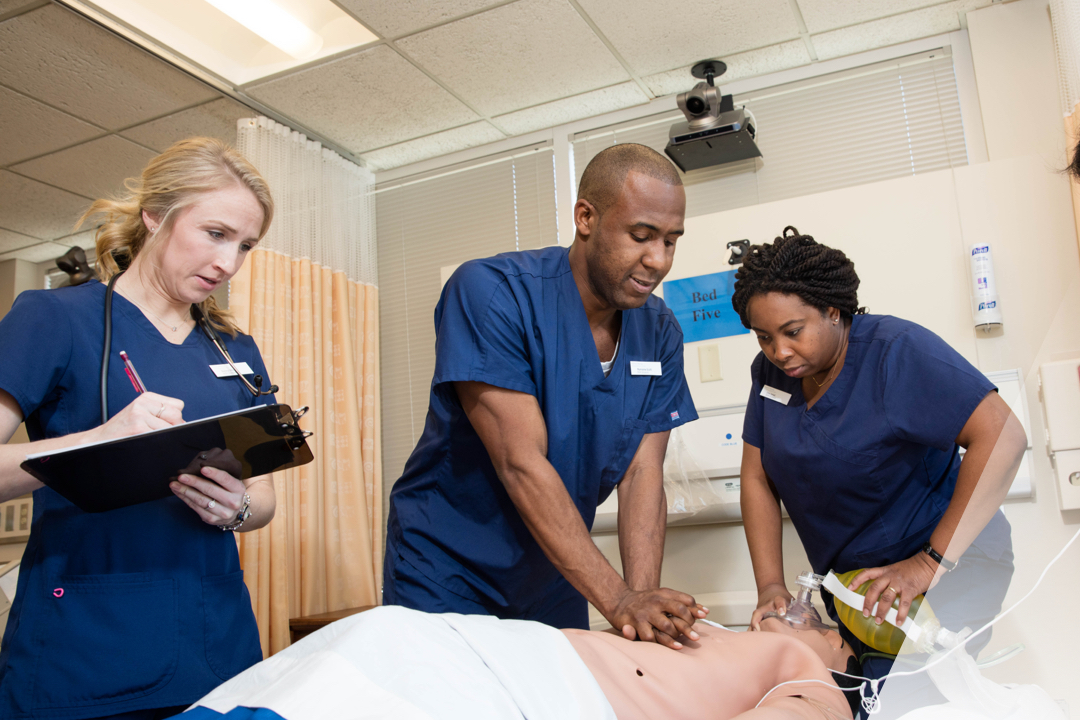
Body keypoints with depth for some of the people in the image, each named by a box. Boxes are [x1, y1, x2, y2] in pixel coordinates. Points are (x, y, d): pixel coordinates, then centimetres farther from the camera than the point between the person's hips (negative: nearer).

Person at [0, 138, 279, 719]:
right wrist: (98, 441, -29)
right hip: (81, 654, -4)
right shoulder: (53, 317, -3)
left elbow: (264, 497, 12)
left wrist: (238, 509, -11)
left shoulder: (237, 350, 11)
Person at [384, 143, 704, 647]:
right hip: (445, 576, -4)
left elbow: (642, 475, -11)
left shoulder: (659, 334, -5)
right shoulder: (489, 292, -23)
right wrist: (618, 599, -32)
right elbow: (522, 465, -28)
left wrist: (643, 599, -26)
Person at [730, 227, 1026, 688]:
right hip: (847, 578, 6)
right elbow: (757, 477, 2)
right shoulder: (770, 370, -1)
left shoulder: (896, 351, -19)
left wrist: (930, 563, -28)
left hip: (944, 559, -6)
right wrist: (771, 587, -8)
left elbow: (1002, 437, -27)